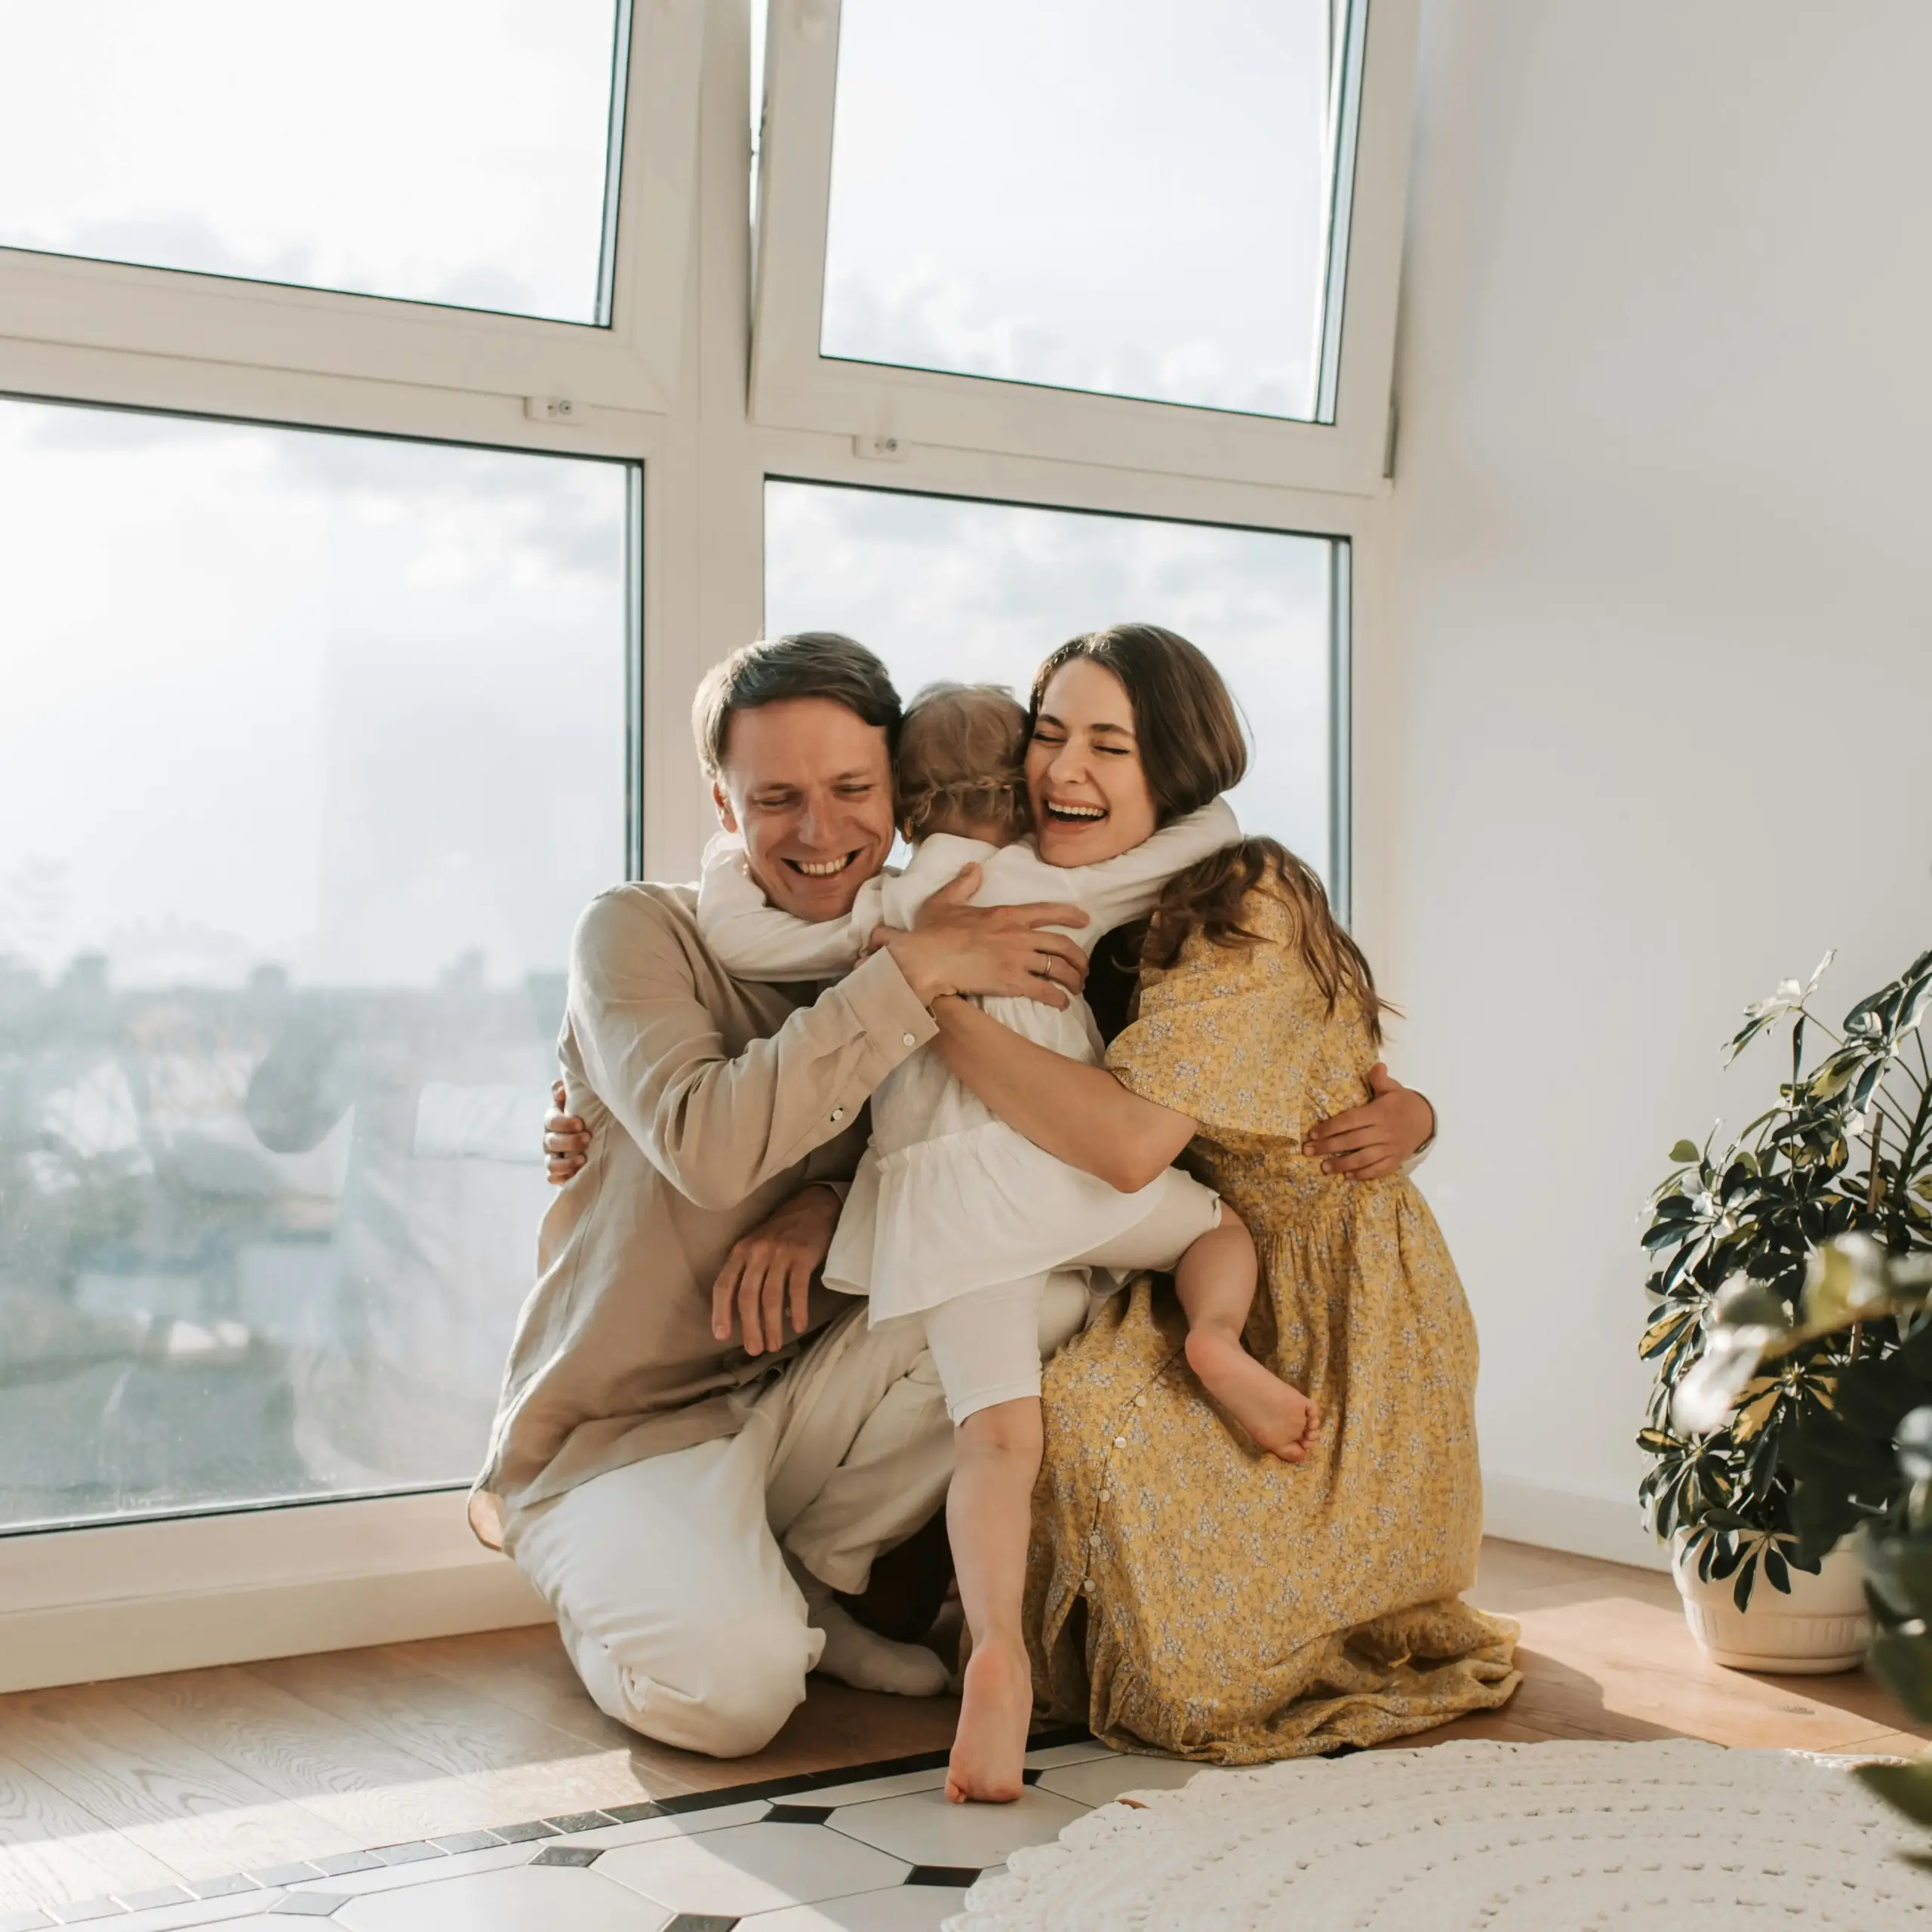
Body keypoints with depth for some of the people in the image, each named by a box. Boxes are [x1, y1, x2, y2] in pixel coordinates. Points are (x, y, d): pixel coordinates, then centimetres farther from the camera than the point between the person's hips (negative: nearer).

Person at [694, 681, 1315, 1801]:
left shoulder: (876, 911, 15)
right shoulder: (1061, 885, 13)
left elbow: (740, 936, 10)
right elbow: (1212, 827, 15)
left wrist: (728, 862, 29)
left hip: (939, 1188, 1)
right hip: (1071, 1156, 0)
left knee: (998, 1434, -10)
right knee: (1223, 1226, 26)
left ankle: (999, 1652, -30)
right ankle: (1218, 1336, -7)